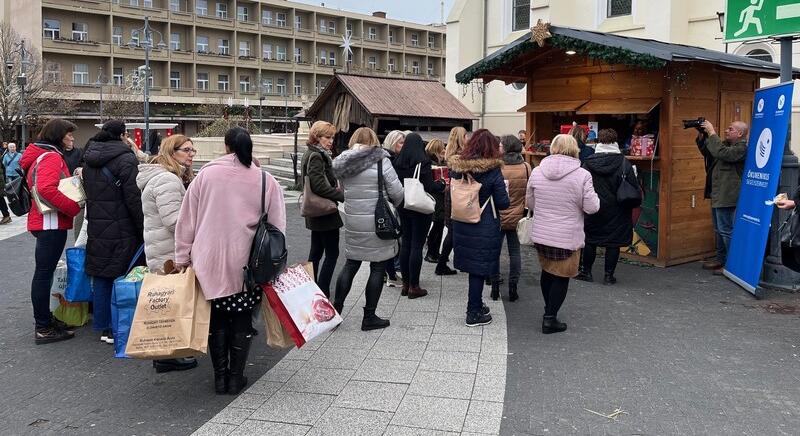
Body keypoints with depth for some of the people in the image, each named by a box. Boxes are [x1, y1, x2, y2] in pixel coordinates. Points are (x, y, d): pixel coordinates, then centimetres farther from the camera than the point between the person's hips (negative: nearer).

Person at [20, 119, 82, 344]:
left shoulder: (40, 154, 18)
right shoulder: (52, 157, -14)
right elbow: (46, 189, -29)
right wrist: (75, 207, -22)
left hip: (44, 222, 11)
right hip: (51, 223, -11)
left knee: (43, 272, 16)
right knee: (44, 273, -6)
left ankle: (44, 320, 27)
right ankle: (44, 329, 0)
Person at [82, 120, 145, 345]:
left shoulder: (89, 160, 11)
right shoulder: (126, 159, -13)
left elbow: (87, 192, 16)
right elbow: (133, 198, -16)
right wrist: (142, 229, -10)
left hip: (96, 228, 7)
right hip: (121, 230, -7)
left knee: (100, 278, 12)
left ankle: (102, 327, 21)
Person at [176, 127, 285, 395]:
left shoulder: (206, 174, -1)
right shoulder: (266, 180, -1)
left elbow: (187, 219, 1)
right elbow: (277, 226, 2)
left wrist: (182, 257, 8)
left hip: (210, 262, 1)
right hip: (246, 265, 0)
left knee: (217, 319, 13)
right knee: (242, 321, 11)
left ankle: (220, 377, 20)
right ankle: (236, 378, 18)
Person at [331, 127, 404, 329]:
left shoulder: (342, 162, 2)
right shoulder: (380, 160, -11)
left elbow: (344, 189, 6)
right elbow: (397, 192, -10)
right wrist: (392, 205, 9)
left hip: (352, 221, 5)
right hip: (378, 223, -5)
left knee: (351, 265, 16)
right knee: (378, 268, 6)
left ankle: (336, 309, 18)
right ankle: (369, 317, 12)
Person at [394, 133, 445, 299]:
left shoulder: (398, 161, 1)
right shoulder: (423, 161, -15)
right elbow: (429, 186, -17)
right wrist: (441, 185, 1)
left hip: (404, 207, 5)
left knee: (405, 243, 13)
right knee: (417, 245, 0)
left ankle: (405, 284, 18)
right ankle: (414, 286, 3)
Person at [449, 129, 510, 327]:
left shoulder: (456, 167, -1)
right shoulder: (493, 171, -15)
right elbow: (503, 203, -11)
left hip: (461, 225, 5)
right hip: (485, 227, -5)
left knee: (473, 267, 17)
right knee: (479, 268, 3)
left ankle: (475, 305, 30)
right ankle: (474, 314, 11)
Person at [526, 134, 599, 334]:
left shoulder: (537, 172, -3)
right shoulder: (582, 175, -15)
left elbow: (529, 203, 8)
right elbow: (591, 207, -12)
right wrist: (593, 196, 9)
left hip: (540, 235, 4)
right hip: (567, 238, -4)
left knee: (547, 272, 22)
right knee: (561, 277, 9)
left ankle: (549, 311, 36)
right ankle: (550, 319, 12)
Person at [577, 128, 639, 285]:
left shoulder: (588, 162, -5)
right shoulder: (623, 163, -9)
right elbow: (634, 186, -8)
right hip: (616, 211, -1)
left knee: (590, 240, 12)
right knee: (613, 242, 6)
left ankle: (586, 272, 19)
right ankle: (608, 275, 10)